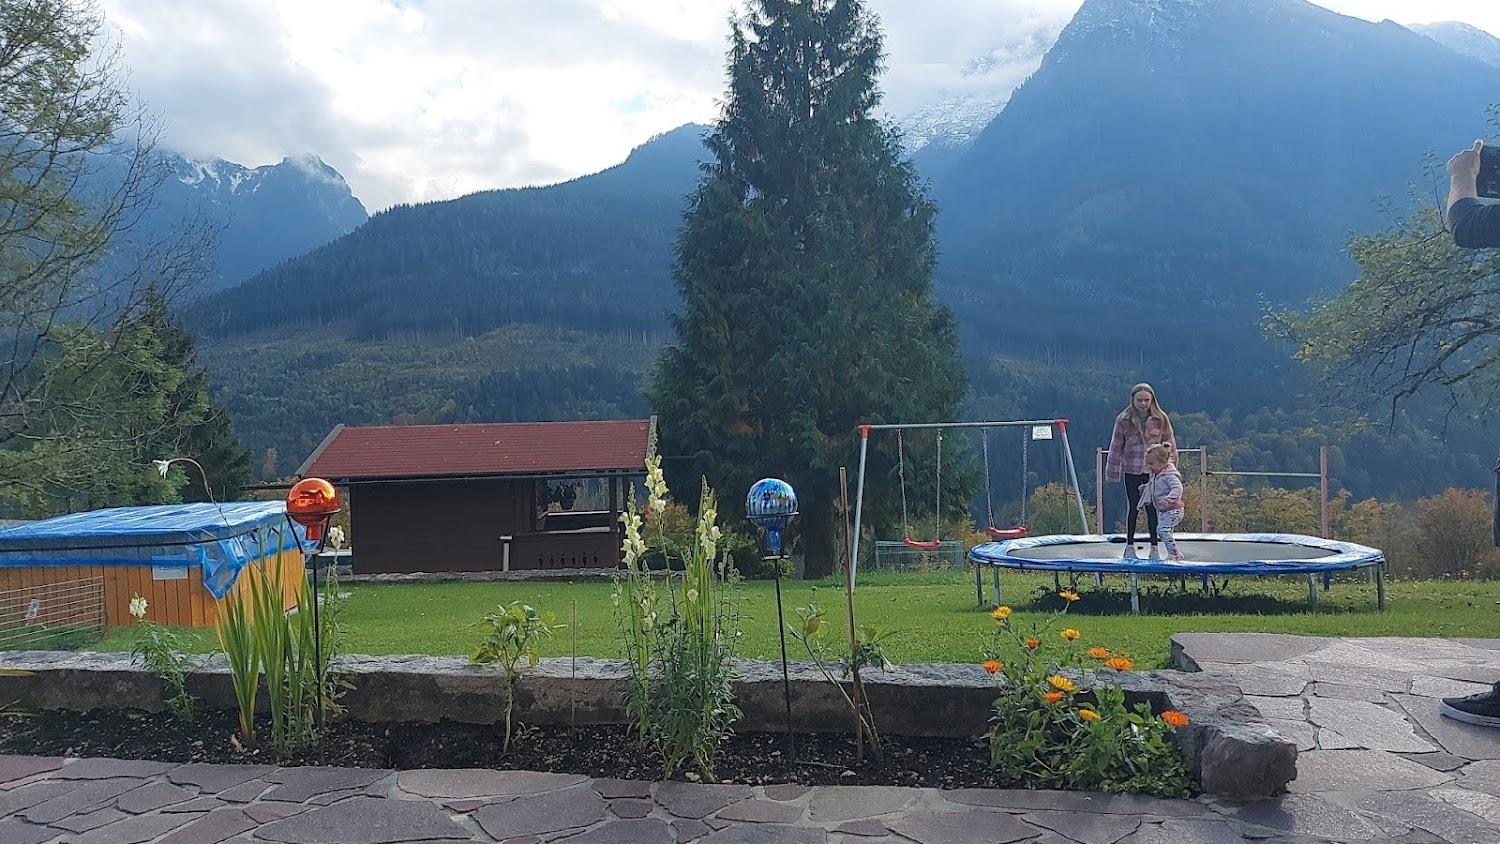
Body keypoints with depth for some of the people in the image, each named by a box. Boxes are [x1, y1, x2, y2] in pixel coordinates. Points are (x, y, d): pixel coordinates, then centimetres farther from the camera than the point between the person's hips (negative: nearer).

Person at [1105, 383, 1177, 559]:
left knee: (1152, 508, 5)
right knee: (1134, 508, 8)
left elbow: (1169, 445, 5)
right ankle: (1130, 546, 20)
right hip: (1132, 472, 0)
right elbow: (1116, 447, 1)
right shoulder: (1123, 420, -5)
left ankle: (1154, 547, 15)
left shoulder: (1161, 419, -4)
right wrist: (1112, 472, 3)